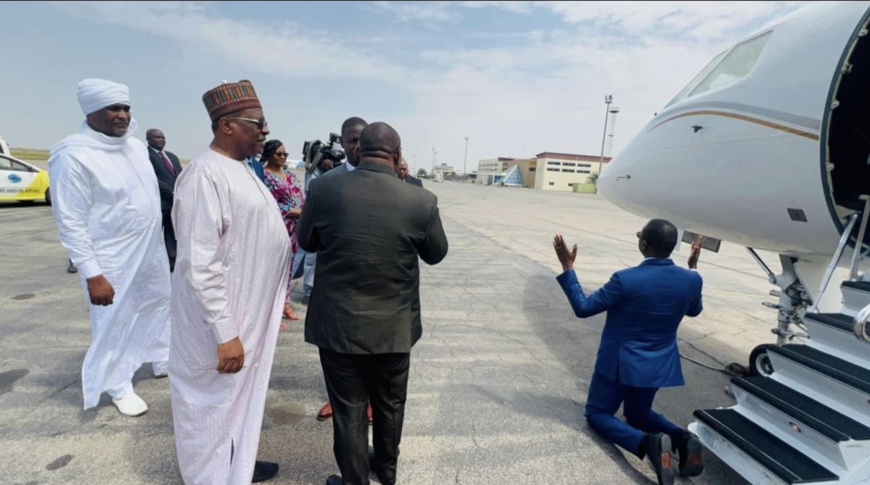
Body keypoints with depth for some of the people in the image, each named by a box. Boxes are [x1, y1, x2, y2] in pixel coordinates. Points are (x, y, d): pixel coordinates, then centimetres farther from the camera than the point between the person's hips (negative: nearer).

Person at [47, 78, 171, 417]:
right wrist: (92, 274, -21)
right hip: (112, 260, -7)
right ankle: (119, 387, 28)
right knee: (114, 322, 8)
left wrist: (158, 239, 16)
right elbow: (70, 222, -17)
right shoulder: (74, 156, -17)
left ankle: (163, 361, 43)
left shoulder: (136, 146, 4)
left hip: (152, 250, 7)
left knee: (159, 305, 21)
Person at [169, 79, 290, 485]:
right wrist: (224, 332, -23)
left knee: (241, 393, 24)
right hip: (223, 316, -9)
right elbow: (200, 263, -24)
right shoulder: (207, 174, -21)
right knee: (214, 400, 10)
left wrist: (274, 300, 19)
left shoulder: (240, 168, 8)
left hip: (250, 309, 9)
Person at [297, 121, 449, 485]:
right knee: (390, 404, 24)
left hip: (338, 324, 0)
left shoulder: (323, 188, -12)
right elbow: (436, 254, 2)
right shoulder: (421, 201, -15)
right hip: (395, 326, 1)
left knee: (348, 410, 16)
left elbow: (306, 242, 4)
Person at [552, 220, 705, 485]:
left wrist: (567, 267, -12)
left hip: (621, 364, -5)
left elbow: (583, 307, -16)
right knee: (637, 413, 29)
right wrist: (692, 267, 21)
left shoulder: (625, 279, -25)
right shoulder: (691, 280, -10)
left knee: (597, 413, 14)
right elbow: (694, 311, 14)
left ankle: (648, 443, -13)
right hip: (658, 367, 6)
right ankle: (682, 437, -1)